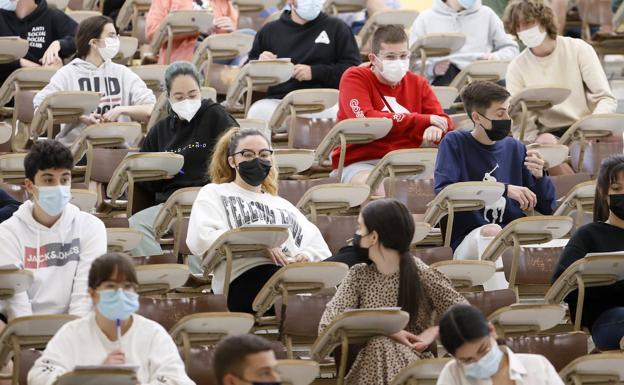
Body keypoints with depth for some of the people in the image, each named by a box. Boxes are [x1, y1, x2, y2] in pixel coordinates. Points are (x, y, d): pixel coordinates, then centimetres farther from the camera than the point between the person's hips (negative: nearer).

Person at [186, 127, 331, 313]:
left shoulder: (282, 205, 40)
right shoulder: (214, 193, 23)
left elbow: (320, 248, 31)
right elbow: (200, 239, 2)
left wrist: (308, 255, 5)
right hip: (246, 276, -5)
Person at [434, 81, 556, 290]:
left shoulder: (515, 148, 16)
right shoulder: (454, 143, 4)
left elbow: (547, 208, 16)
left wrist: (539, 176, -6)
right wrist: (504, 189, -17)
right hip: (467, 242, -4)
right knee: (490, 231, -36)